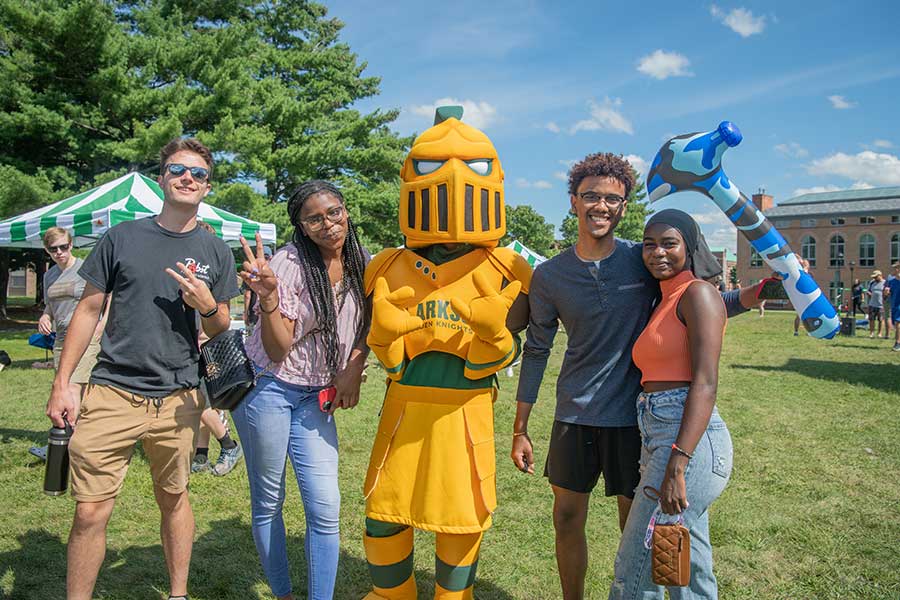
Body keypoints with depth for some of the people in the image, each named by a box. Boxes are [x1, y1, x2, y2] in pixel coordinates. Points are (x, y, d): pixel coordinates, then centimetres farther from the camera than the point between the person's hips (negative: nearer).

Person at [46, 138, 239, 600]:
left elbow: (221, 331, 10)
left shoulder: (215, 252, 5)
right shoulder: (122, 237, 2)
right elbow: (88, 309, 6)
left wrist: (208, 306, -14)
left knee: (174, 498, 14)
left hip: (177, 399, 1)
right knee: (90, 511, -1)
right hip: (111, 392, -1)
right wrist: (61, 383, 2)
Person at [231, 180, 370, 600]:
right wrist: (268, 297, -33)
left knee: (325, 507, -1)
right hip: (267, 388, -3)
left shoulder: (359, 264, -1)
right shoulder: (290, 263, -16)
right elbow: (278, 349, -16)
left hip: (316, 397, 4)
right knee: (268, 502, 10)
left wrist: (353, 370, -5)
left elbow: (365, 327, 12)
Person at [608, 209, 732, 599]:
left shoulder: (698, 294, -7)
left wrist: (676, 465, -25)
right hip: (657, 439, 9)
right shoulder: (663, 302, 19)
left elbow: (705, 383, -17)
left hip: (688, 439, -9)